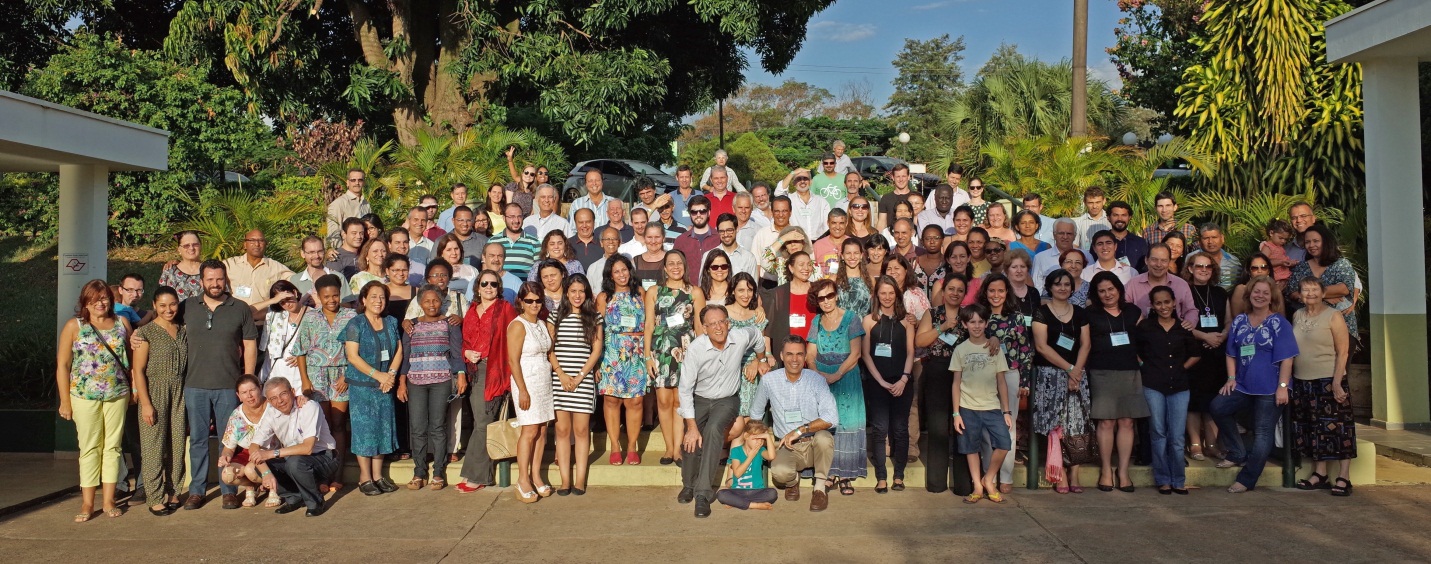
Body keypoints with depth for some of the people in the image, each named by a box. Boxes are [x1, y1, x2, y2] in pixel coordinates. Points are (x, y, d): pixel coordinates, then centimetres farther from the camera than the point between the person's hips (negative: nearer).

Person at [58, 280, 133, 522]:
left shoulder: (122, 323, 6)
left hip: (117, 395, 2)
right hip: (85, 396, -2)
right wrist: (65, 401, -4)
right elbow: (63, 365, -1)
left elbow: (132, 358, 10)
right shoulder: (74, 326, -1)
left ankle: (109, 501, 14)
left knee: (112, 446, 6)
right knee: (90, 448, 2)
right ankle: (87, 503, 10)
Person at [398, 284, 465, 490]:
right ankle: (419, 473, 8)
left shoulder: (450, 324, 7)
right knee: (417, 428, -1)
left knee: (438, 426, -1)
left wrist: (461, 376, -9)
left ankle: (439, 473, 6)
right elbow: (405, 356, 12)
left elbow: (457, 353, 3)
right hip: (416, 382, 2)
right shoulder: (412, 326, 13)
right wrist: (402, 383, 5)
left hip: (442, 381, -2)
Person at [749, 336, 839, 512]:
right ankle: (793, 480, 8)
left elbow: (831, 418, -20)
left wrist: (800, 430, -24)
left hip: (815, 445, 0)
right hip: (788, 447, 1)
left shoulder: (816, 379, -8)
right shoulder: (769, 380, -4)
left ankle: (820, 487, -11)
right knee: (779, 472, -32)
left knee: (824, 437, -36)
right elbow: (755, 415, 13)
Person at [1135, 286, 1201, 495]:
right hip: (1153, 386, -1)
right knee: (1158, 434, 2)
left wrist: (1182, 367, 6)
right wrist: (1143, 366, -3)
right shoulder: (1145, 327, 4)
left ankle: (1178, 480, 12)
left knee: (1177, 437, 0)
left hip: (1179, 386, 1)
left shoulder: (1183, 328, 8)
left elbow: (1196, 354, 18)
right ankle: (1163, 480, 11)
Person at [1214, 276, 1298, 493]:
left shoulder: (1279, 324, -4)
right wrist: (1231, 378, 1)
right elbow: (1231, 354, 14)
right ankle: (1239, 454, 3)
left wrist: (1283, 387, -16)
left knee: (1262, 433, 0)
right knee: (1218, 406, -15)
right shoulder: (1239, 322, 9)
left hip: (1269, 389, -4)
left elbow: (1286, 359, -9)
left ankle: (1247, 479, 8)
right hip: (1243, 386, 5)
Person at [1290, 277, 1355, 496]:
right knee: (1312, 430, 9)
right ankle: (1319, 474, 18)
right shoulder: (1297, 316, 10)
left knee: (1336, 428, -3)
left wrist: (1337, 383, -15)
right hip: (1302, 381, 5)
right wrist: (1289, 380, 8)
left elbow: (1342, 352, -8)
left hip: (1328, 381, -5)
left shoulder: (1333, 317, -5)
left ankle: (1343, 478, 3)